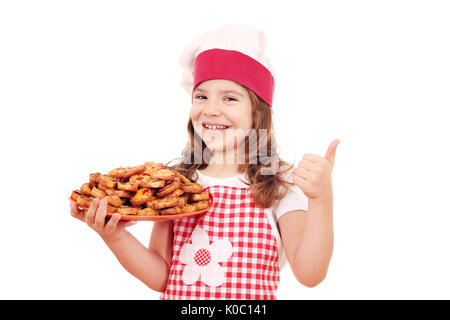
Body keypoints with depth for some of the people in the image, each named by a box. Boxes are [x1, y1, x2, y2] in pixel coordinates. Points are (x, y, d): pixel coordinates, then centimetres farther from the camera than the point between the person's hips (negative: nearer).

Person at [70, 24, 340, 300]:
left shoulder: (281, 184, -4)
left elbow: (309, 274, -13)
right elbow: (162, 278, 2)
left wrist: (322, 200, -24)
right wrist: (113, 236, -11)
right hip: (178, 298, 2)